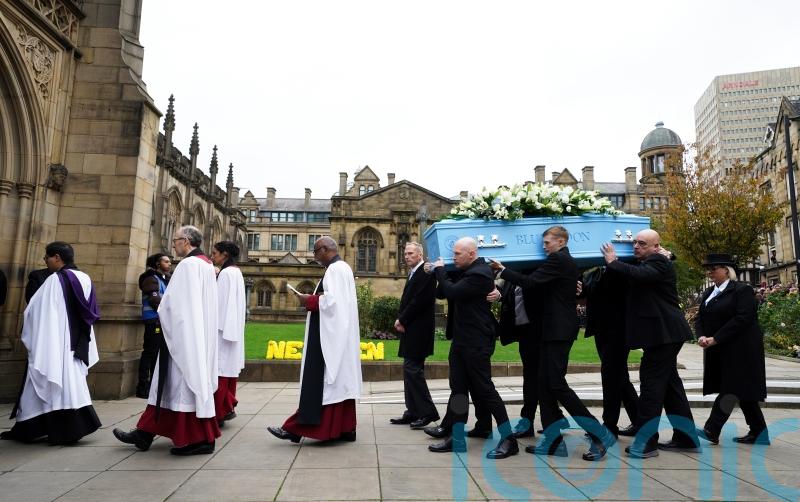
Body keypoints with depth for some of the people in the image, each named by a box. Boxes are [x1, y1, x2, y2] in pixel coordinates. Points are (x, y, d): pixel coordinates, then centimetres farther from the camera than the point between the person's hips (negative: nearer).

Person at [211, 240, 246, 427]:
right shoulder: (236, 272, 14)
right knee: (228, 367, 12)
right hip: (232, 328, 10)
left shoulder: (226, 273, -14)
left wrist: (216, 329, -18)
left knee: (219, 368, -4)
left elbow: (222, 302, -18)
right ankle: (227, 407, 19)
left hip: (222, 328, -10)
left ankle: (220, 412, 1)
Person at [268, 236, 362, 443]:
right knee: (339, 380, 10)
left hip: (331, 335, -10)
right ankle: (343, 428, 14)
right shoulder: (343, 268, 18)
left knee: (319, 380, -6)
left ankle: (298, 428, 0)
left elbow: (332, 300, -22)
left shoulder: (335, 269, -13)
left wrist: (309, 300, -10)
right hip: (337, 333, 10)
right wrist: (315, 298, 10)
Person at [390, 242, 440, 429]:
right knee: (411, 369, 11)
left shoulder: (426, 272, -12)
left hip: (418, 329, -10)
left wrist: (402, 320, -12)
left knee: (412, 368, -10)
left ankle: (428, 411, -2)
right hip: (410, 329, 10)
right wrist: (400, 320, 1)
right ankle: (413, 412, 19)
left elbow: (420, 300, -20)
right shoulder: (414, 273, 18)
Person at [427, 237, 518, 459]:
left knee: (484, 389, -3)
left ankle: (509, 439, 9)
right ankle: (457, 439, 17)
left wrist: (440, 270, -8)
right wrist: (439, 273, 2)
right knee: (458, 389, 10)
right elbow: (446, 293, 17)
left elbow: (453, 293, -22)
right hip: (461, 340, 10)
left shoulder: (480, 273, -16)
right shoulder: (468, 272, 15)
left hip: (476, 342, -10)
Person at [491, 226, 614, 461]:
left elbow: (530, 281, -18)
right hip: (556, 329, 10)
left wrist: (502, 270, -8)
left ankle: (599, 434, 1)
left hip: (558, 331, -10)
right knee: (546, 384, 7)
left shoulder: (558, 260, -11)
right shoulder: (568, 262, 20)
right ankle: (554, 441, 10)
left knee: (557, 384, -8)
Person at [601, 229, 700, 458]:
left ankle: (646, 441, -3)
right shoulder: (643, 264, 18)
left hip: (663, 332, -10)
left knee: (651, 383, -8)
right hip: (661, 332, 10)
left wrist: (613, 262, -17)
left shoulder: (659, 262, -11)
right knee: (669, 383, 15)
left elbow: (639, 275, -30)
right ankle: (686, 437, 25)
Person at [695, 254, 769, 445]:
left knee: (730, 390, -7)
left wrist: (715, 339, -21)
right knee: (741, 391, 13)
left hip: (739, 351, -8)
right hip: (718, 352, 8)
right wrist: (701, 336, -11)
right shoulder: (707, 294, 13)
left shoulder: (742, 290, -9)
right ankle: (758, 432, 23)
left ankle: (711, 431, -11)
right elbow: (700, 318, 10)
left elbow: (743, 319, -19)